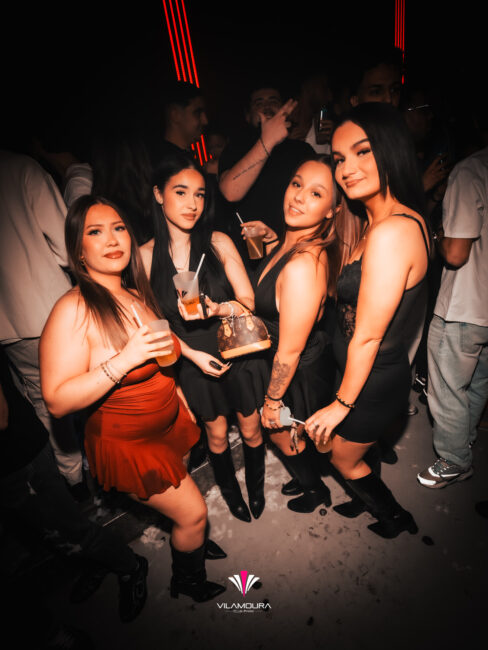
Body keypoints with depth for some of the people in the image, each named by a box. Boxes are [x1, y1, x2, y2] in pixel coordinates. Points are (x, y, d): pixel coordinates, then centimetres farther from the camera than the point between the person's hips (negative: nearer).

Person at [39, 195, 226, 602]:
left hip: (168, 427, 7)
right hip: (126, 443, -6)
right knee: (193, 512, 9)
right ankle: (188, 580, 40)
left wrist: (180, 399, 15)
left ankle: (190, 543, 56)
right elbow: (58, 401, -27)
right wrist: (124, 360, -35)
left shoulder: (136, 296, -1)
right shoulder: (73, 311, -24)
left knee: (180, 495, 24)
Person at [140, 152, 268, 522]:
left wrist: (215, 309, -28)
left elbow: (249, 302, -8)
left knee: (251, 428, 17)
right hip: (194, 361, 0)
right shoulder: (146, 256, -11)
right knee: (216, 433, 20)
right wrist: (193, 354, -14)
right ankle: (230, 491, 51)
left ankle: (256, 486, 49)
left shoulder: (219, 243, -11)